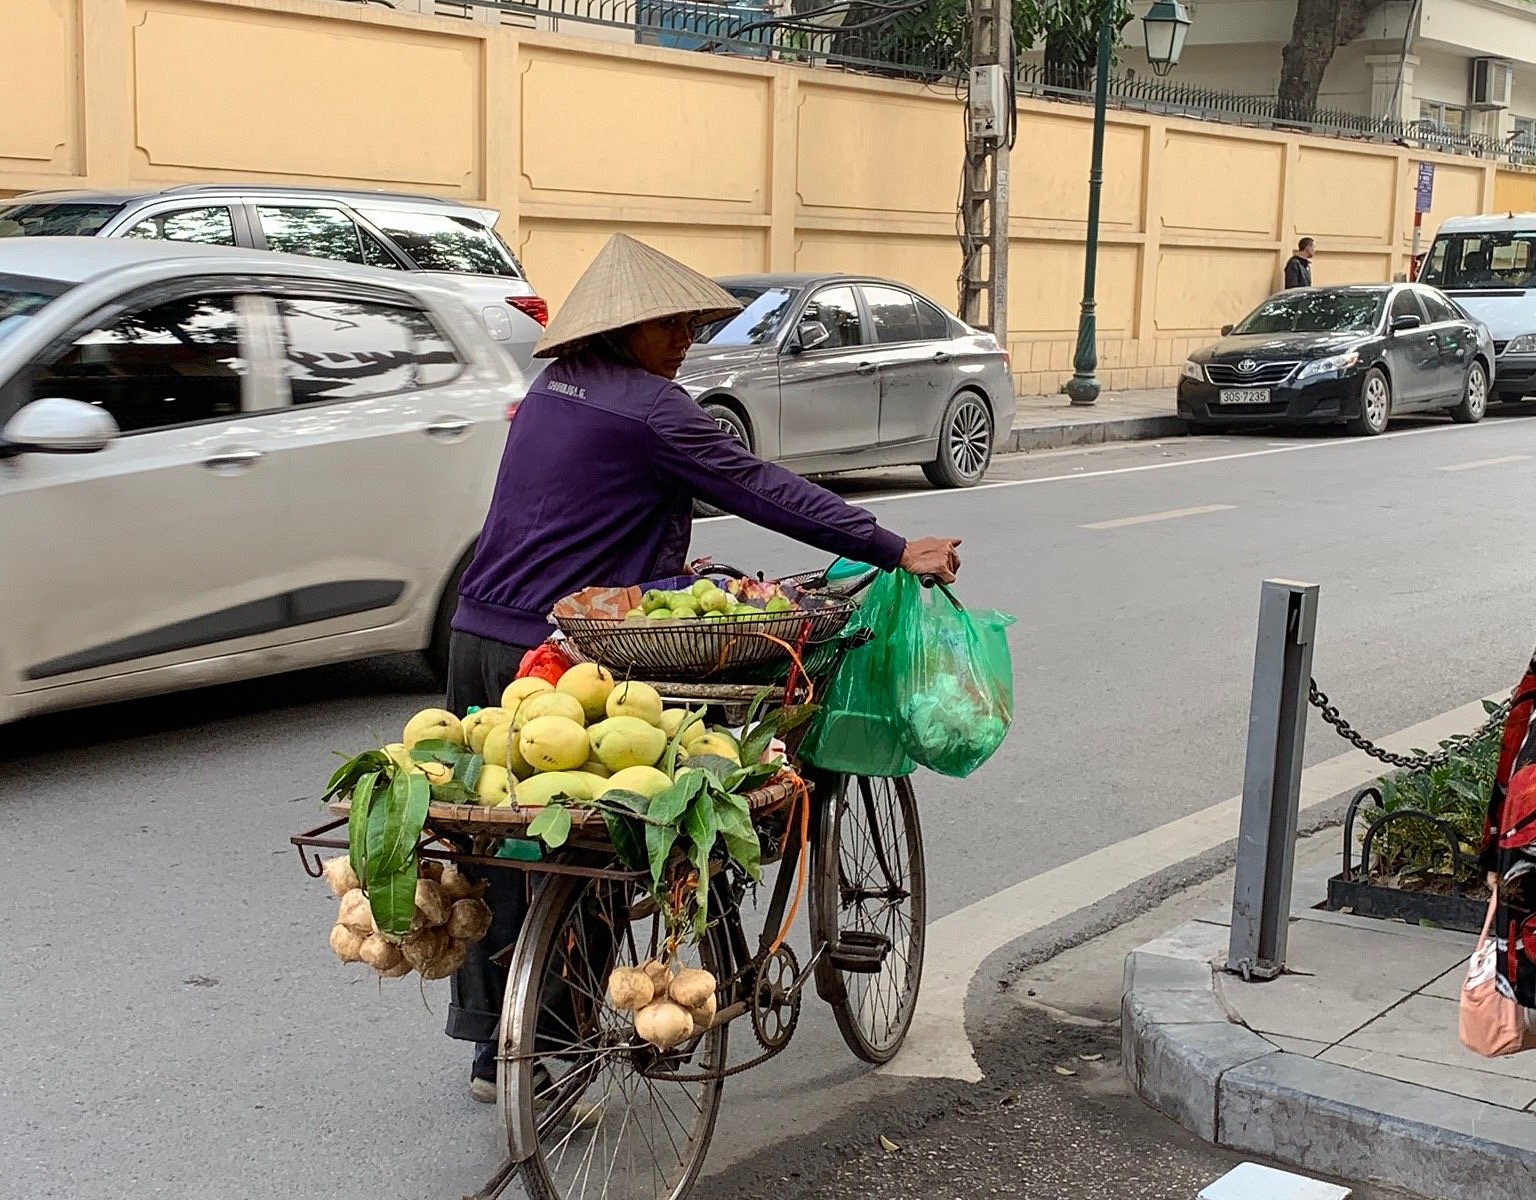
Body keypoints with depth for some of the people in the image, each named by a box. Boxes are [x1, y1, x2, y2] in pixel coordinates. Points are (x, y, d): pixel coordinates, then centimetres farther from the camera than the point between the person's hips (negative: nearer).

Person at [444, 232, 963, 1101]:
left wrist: (665, 568, 29)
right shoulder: (648, 405, -12)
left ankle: (494, 1049, 24)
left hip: (479, 637, 9)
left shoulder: (553, 391, 16)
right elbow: (764, 490, -14)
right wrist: (896, 551, -11)